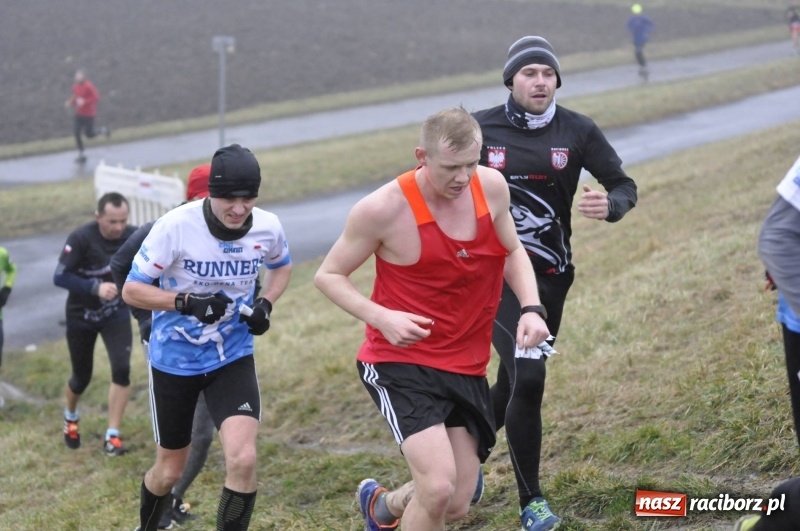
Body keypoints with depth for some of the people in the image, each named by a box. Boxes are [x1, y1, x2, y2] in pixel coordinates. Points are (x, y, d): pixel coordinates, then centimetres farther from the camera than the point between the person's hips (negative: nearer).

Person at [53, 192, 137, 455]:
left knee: (121, 369, -18)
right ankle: (70, 417, 46)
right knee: (82, 377, 11)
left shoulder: (133, 236, -16)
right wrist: (96, 288, -37)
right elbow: (60, 277, -26)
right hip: (81, 316, -1)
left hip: (116, 314, 2)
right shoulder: (80, 238, -25)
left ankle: (113, 436, -6)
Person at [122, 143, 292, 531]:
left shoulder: (268, 228, -11)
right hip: (174, 360, -1)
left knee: (242, 459, -21)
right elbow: (131, 290, -15)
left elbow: (281, 265, 14)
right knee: (170, 469, 15)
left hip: (233, 358, 1)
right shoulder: (175, 226, -22)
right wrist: (188, 302, -29)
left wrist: (266, 303, -5)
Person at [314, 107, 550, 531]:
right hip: (401, 364, -5)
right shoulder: (383, 209, -18)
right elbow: (328, 276, -6)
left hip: (467, 368, 6)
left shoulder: (492, 186, -4)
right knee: (438, 488, -23)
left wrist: (531, 308, -4)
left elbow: (512, 251, 15)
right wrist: (382, 317, -23)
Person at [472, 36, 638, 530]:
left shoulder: (577, 131, -2)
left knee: (514, 382, 14)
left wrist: (610, 205, -22)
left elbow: (624, 185, 0)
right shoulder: (480, 129, -6)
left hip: (551, 277, 3)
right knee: (528, 376, -17)